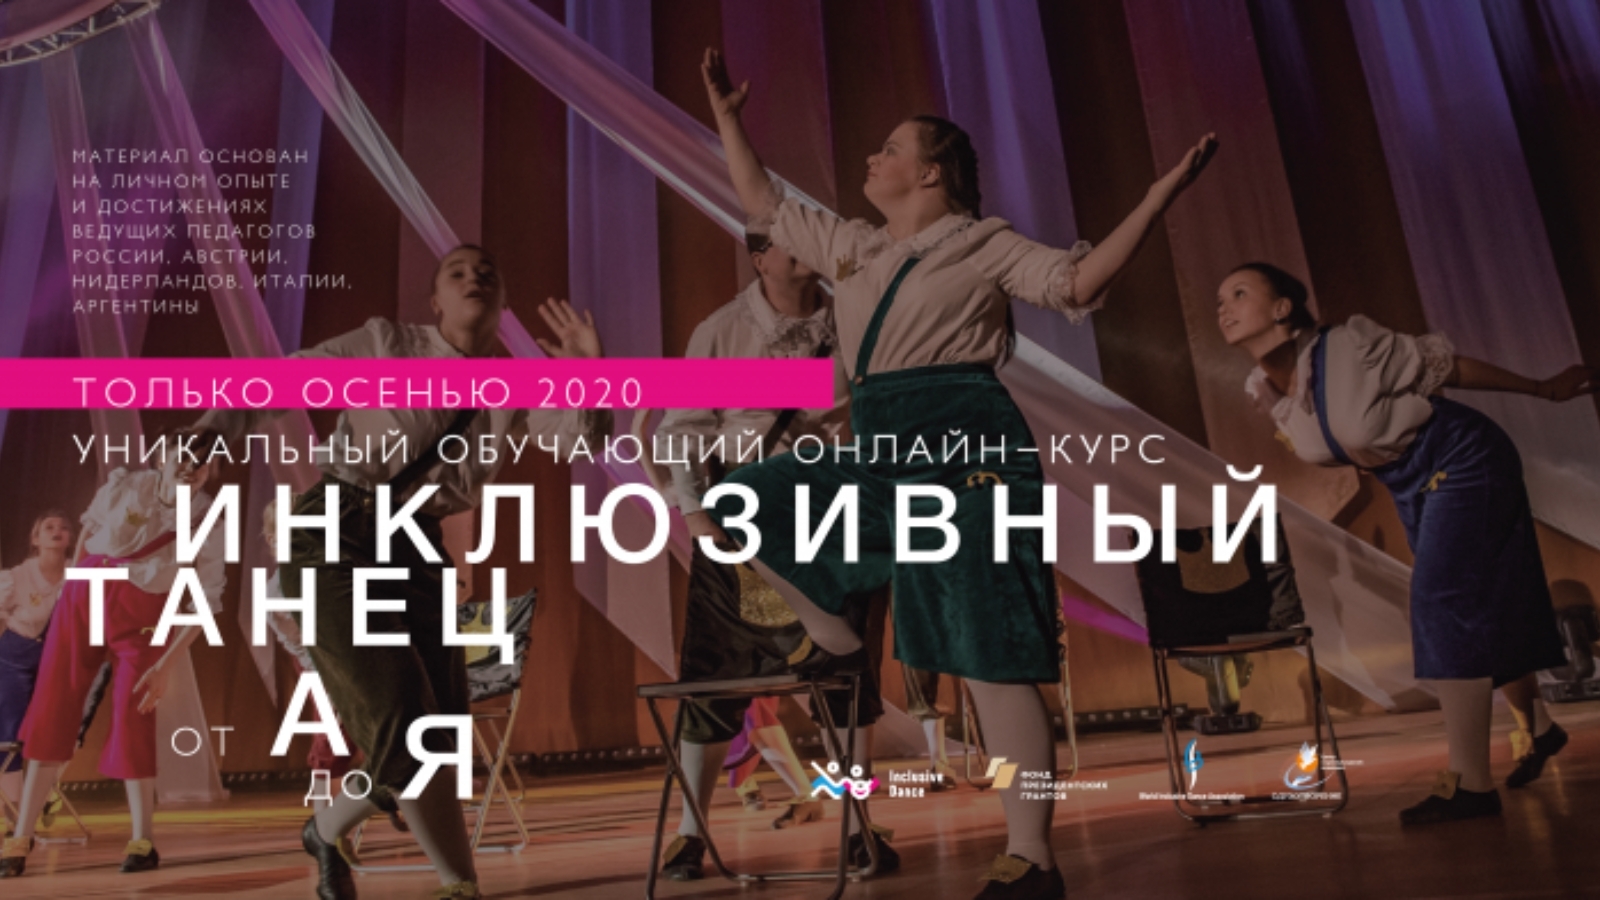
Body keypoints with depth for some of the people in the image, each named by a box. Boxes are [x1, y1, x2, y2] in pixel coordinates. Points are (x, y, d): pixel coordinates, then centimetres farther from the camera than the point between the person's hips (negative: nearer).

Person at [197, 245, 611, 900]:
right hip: (334, 538, -5)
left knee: (440, 734, 5)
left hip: (417, 553, 5)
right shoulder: (387, 344, -1)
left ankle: (326, 829, 36)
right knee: (402, 716, -14)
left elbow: (586, 440, -7)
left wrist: (588, 374, -26)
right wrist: (213, 434, -19)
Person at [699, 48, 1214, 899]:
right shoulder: (851, 247, 20)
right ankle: (837, 640, 20)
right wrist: (727, 116, 32)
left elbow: (1078, 282, -9)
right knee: (746, 505, 9)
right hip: (882, 453, 7)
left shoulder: (983, 243, 2)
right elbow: (762, 203, 30)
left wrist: (1163, 190, -14)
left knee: (992, 657, -8)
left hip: (965, 445, -7)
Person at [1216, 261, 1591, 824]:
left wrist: (1546, 390, -2)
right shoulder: (1263, 393, -9)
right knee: (1483, 608, 17)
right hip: (1412, 488, 7)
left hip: (1464, 461, -6)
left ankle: (1470, 782, -10)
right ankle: (1538, 727, 40)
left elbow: (1451, 368, -13)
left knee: (1442, 602, -15)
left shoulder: (1350, 346, -27)